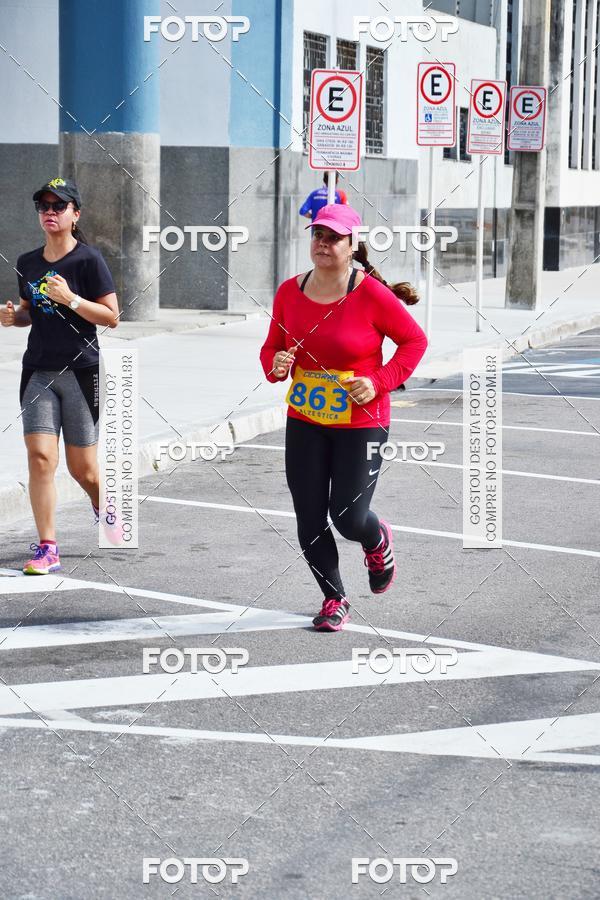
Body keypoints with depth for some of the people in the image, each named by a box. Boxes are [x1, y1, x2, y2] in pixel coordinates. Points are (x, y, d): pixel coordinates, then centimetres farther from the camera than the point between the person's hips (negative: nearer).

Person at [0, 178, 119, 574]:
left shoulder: (89, 259, -6)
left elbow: (112, 316, -8)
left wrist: (71, 299, -20)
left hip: (81, 371, -4)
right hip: (39, 372, 4)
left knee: (82, 467, 4)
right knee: (40, 456, -11)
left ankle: (106, 510, 37)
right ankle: (47, 549, -8)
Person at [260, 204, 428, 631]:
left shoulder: (371, 294, -13)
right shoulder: (290, 292, -1)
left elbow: (415, 340, -3)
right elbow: (272, 347, 11)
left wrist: (380, 383, -13)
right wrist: (276, 365, -12)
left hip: (361, 423, -4)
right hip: (304, 422, 4)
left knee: (349, 517, -3)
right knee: (310, 521, 4)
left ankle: (378, 542, 35)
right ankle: (334, 599, 25)